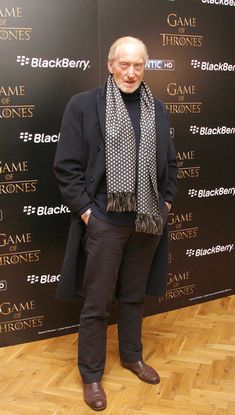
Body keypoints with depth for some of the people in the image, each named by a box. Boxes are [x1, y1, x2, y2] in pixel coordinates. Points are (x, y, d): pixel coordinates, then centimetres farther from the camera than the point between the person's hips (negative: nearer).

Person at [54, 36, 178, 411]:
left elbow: (170, 163, 14)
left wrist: (166, 203, 6)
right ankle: (91, 374, 26)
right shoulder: (83, 105, -6)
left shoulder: (157, 109, 8)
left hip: (147, 221, 4)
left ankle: (132, 356, 40)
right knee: (97, 303, 7)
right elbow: (66, 166, -7)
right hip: (103, 222, -4)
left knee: (134, 296, 19)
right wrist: (85, 210, -11)